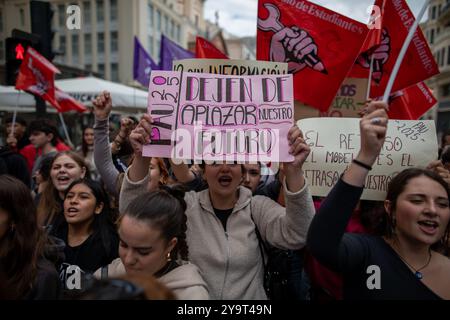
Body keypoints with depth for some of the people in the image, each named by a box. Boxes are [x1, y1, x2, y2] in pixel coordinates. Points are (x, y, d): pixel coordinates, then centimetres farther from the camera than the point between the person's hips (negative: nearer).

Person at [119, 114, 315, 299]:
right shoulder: (187, 203, -2)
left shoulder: (257, 207, -3)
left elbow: (295, 236, -18)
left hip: (249, 297, 0)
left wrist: (293, 170, -30)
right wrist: (141, 158, -29)